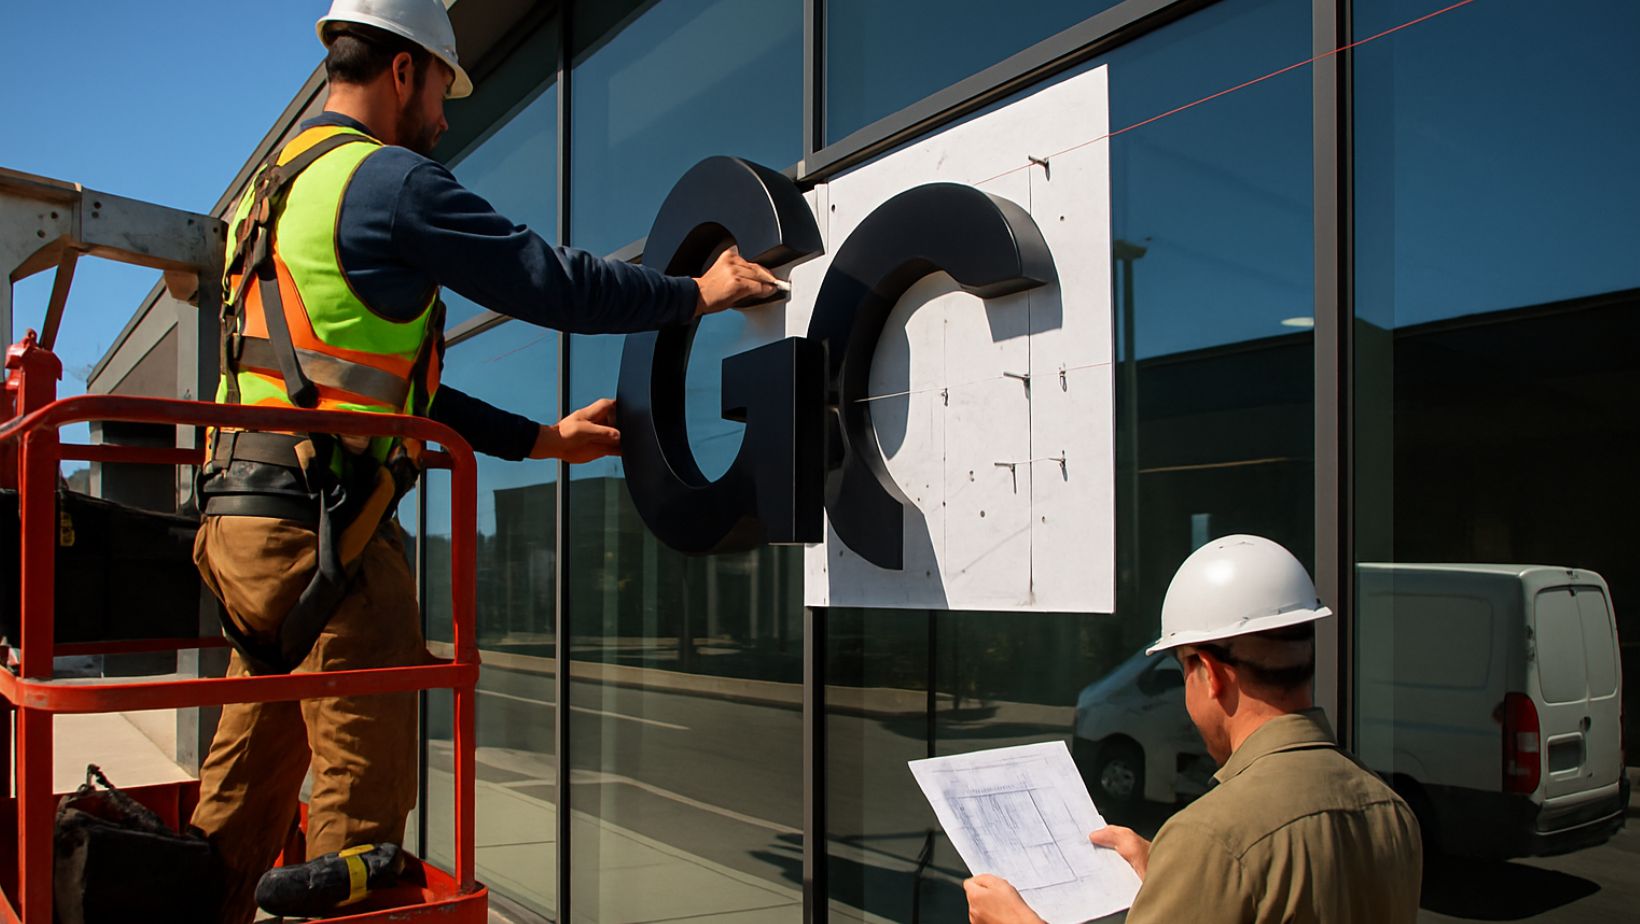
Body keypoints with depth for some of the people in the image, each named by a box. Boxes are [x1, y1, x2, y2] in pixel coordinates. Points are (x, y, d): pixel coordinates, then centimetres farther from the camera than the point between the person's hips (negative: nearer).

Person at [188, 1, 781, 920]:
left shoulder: (268, 196, 23)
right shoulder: (389, 179, -7)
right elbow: (553, 282, -9)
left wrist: (538, 439, 21)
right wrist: (699, 291, 6)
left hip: (241, 521, 10)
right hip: (320, 526, -9)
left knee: (244, 795, 17)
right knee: (362, 793, -2)